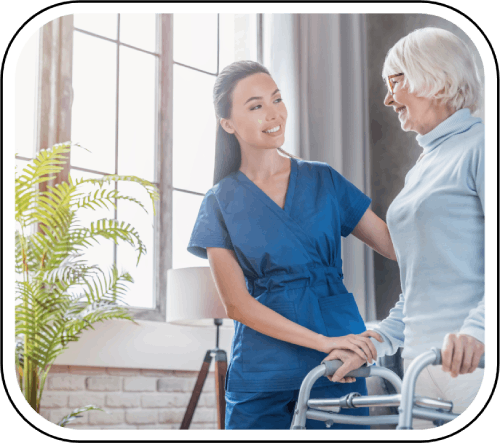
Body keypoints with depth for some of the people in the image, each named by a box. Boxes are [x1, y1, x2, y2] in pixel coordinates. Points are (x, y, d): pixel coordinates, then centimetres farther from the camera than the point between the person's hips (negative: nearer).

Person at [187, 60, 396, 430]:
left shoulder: (323, 180, 8)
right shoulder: (221, 202, 3)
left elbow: (396, 244, 6)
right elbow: (237, 303, -6)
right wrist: (323, 342, -15)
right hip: (261, 375, -1)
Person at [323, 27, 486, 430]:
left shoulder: (477, 145, -4)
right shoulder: (421, 170, 21)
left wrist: (475, 329, -27)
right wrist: (376, 342, 14)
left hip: (473, 362, -7)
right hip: (422, 363, 7)